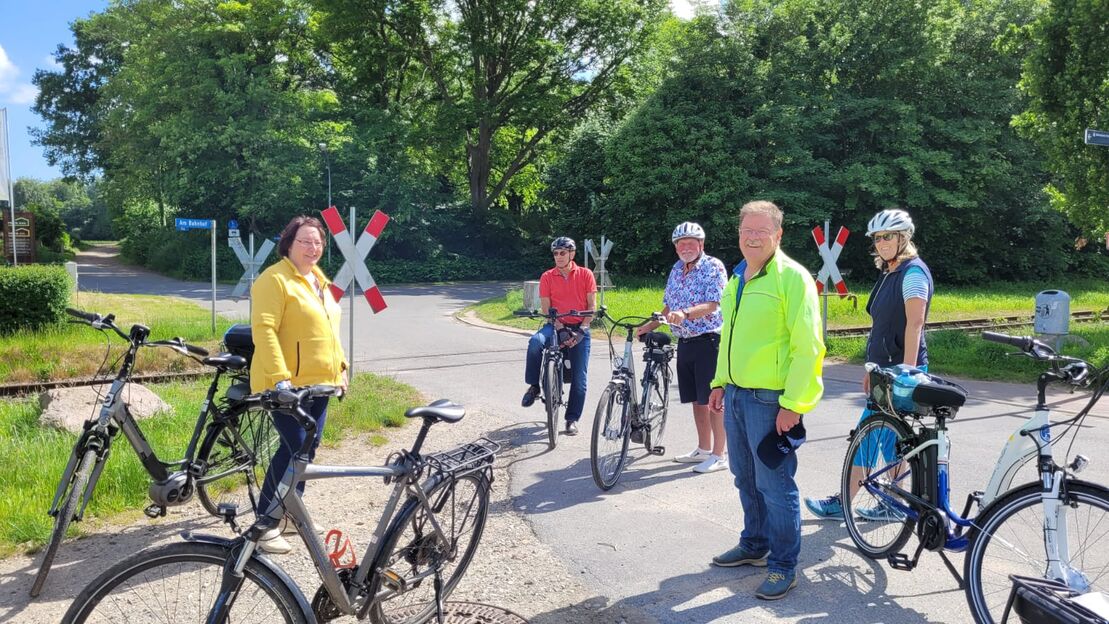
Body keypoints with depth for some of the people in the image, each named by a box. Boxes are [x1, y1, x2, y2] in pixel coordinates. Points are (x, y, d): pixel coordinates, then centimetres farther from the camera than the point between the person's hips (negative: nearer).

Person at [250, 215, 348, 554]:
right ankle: (265, 525, 0)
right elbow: (263, 330, -21)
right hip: (287, 385, -9)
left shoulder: (318, 280, 15)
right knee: (294, 450, -11)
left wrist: (340, 366, 16)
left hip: (318, 382, 9)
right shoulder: (275, 279, -13)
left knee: (307, 449, 13)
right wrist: (280, 378, -27)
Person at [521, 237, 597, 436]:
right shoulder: (547, 277, 1)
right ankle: (533, 387, -15)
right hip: (556, 325, 0)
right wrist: (560, 329, -16)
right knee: (536, 342, -33)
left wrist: (581, 330, -12)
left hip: (579, 328, 0)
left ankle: (572, 419, 12)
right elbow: (546, 309, -3)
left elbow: (591, 306, -1)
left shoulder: (585, 274, 0)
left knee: (579, 377, -3)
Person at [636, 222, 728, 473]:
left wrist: (685, 314, -35)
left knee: (713, 399, -4)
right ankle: (703, 449, 26)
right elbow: (669, 306, 21)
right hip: (685, 342, 7)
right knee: (697, 399, 14)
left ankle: (718, 455, 4)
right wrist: (650, 326, 14)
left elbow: (712, 305, -20)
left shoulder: (714, 267, -9)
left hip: (709, 341, -7)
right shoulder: (676, 270, 13)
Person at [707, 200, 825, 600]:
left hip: (770, 400, -8)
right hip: (736, 395, 8)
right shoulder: (737, 278, 13)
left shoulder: (793, 278, -13)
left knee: (774, 485, 0)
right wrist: (720, 383, 18)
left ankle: (783, 566, 15)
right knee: (746, 480, 19)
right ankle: (753, 545, 36)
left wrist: (794, 404, -20)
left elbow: (807, 347, -17)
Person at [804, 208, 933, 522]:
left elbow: (914, 325, -20)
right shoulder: (889, 273, 15)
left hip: (901, 370, -9)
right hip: (886, 369, 9)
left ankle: (844, 503, 2)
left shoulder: (913, 272, -13)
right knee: (889, 437, 11)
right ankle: (894, 504, 19)